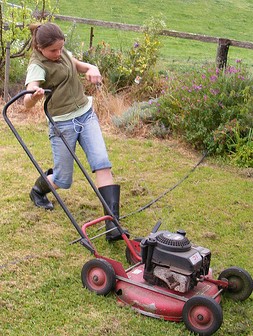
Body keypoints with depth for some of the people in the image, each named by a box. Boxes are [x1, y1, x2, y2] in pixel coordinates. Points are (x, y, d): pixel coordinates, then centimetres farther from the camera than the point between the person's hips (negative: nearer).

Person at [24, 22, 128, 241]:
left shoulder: (62, 52, 6)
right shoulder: (38, 66, -16)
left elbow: (78, 65, 25)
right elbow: (27, 103, -30)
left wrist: (92, 68, 1)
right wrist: (34, 95, -55)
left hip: (86, 114, 6)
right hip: (63, 124, -6)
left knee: (103, 165, -11)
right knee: (64, 181, 3)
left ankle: (113, 225, -14)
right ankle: (38, 190, 41)